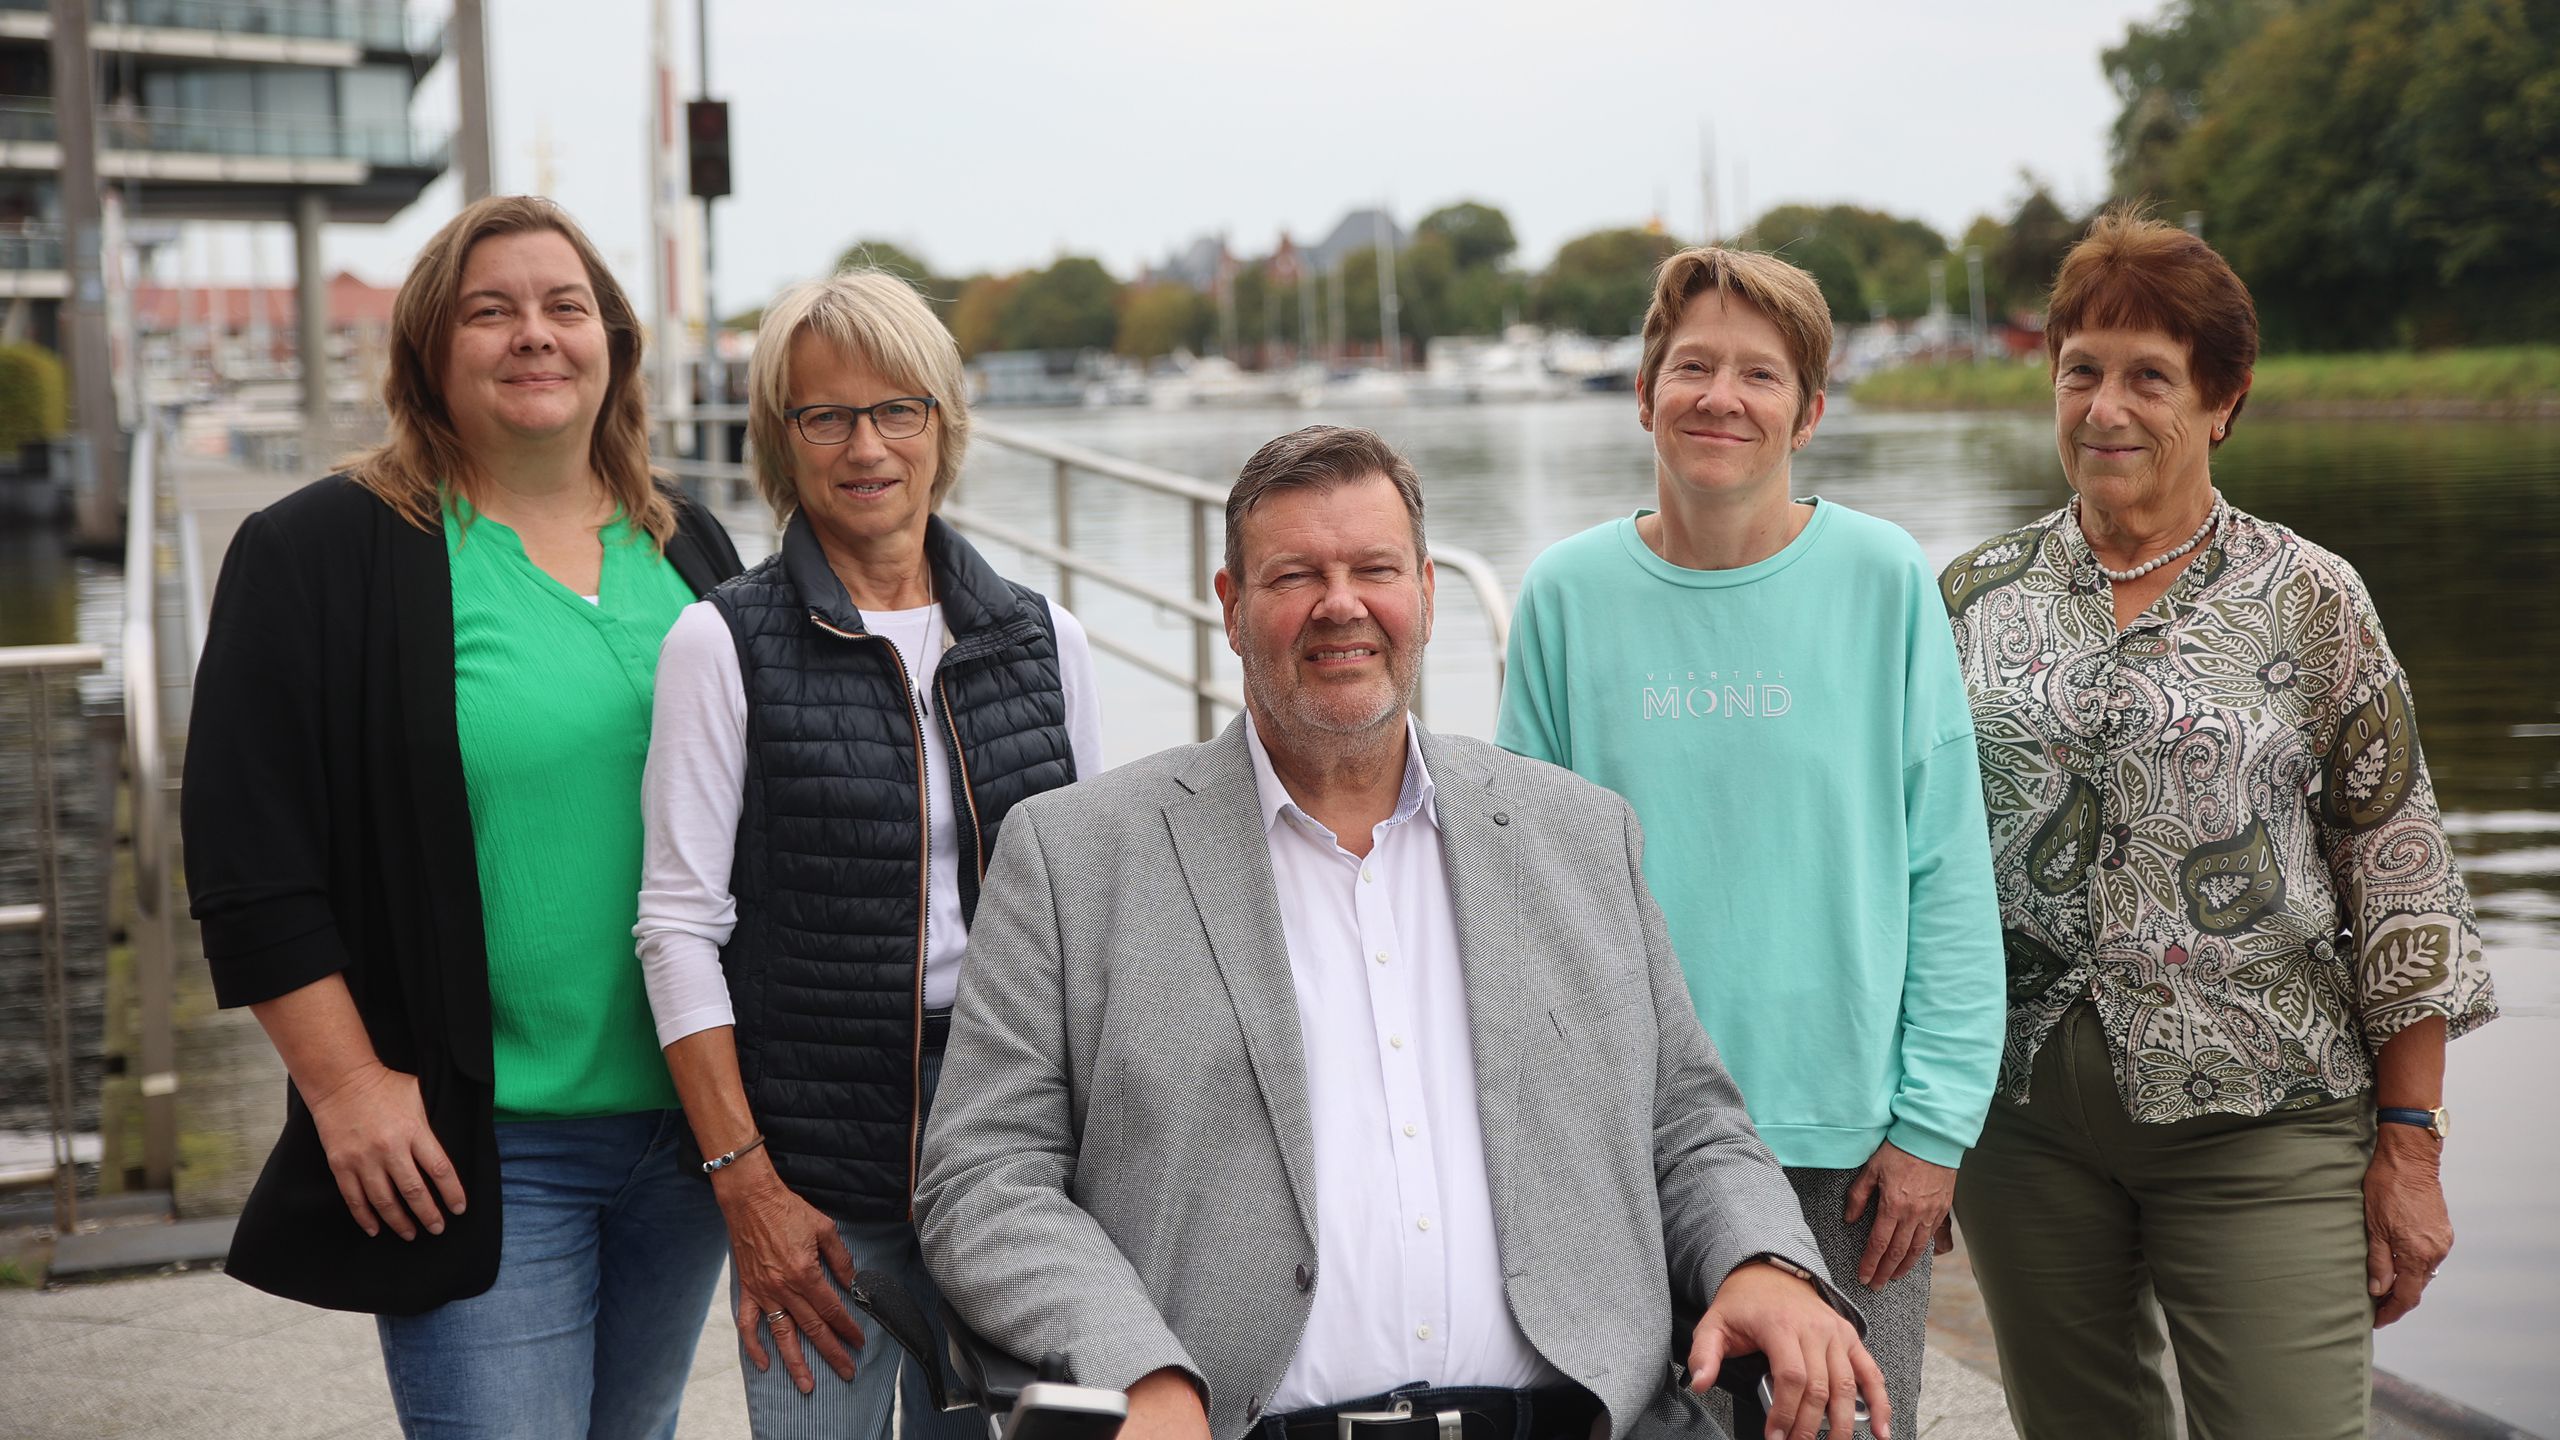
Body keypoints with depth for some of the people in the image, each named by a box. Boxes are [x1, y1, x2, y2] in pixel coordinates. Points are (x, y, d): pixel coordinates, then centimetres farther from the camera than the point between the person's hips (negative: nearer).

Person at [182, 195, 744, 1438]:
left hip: (688, 1128, 5)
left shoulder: (688, 553, 12)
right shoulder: (320, 555, -5)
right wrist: (346, 1086, -13)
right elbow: (249, 858, -8)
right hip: (473, 1154, -5)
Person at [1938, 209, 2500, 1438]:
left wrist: (2409, 1147, -3)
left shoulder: (2310, 600, 0)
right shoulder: (1974, 598, 7)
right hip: (2026, 1113, 3)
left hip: (2260, 1119, -2)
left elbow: (2399, 879, 0)